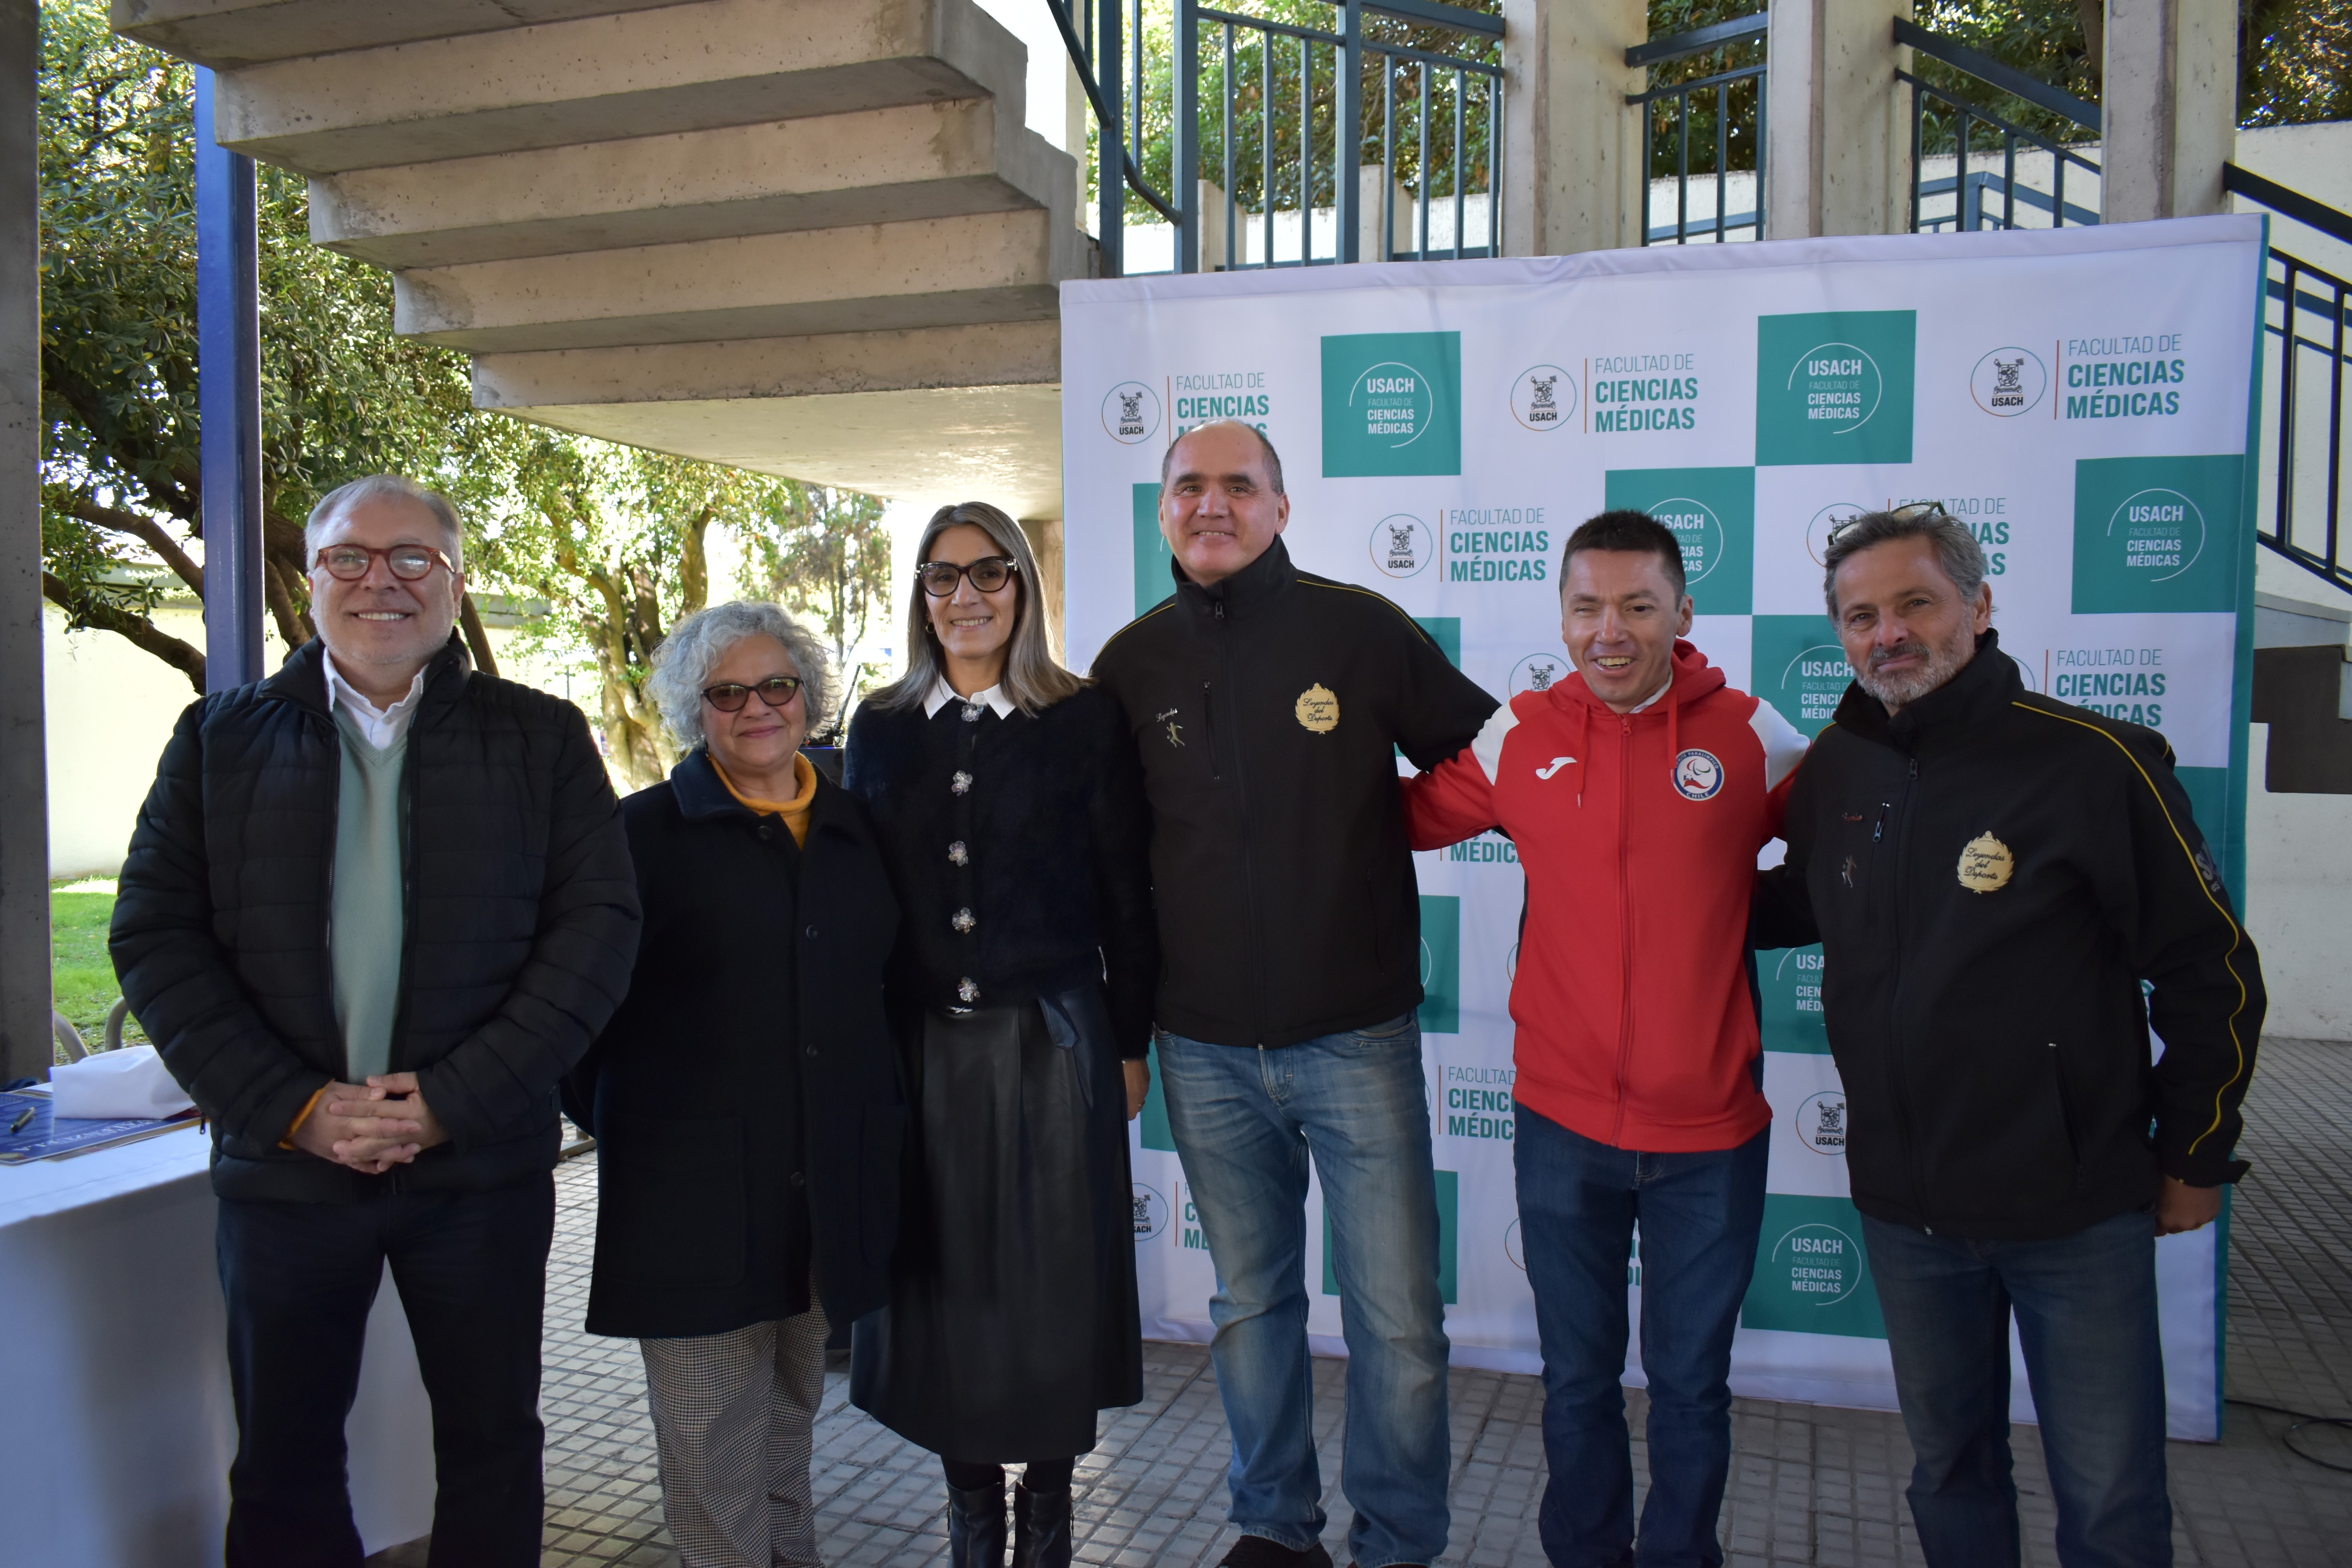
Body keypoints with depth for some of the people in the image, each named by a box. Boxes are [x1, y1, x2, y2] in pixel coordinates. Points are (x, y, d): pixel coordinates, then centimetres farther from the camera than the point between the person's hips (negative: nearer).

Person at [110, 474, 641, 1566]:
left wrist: (457, 1100, -14)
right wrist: (291, 1106, -11)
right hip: (282, 1160, 1)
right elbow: (155, 935, 0)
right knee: (284, 1467, 15)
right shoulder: (221, 738, 5)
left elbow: (598, 924, -6)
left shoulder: (542, 738, 1)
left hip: (483, 1162, -1)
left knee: (493, 1448, 13)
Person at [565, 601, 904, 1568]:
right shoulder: (647, 832, -3)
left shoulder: (856, 829, 9)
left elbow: (885, 981, 15)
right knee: (714, 1450, 2)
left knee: (791, 1415, 20)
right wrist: (613, 1121, -4)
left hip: (829, 1186, 4)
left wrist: (883, 1115, 8)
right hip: (693, 1188, -4)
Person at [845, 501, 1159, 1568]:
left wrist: (1130, 1043, -1)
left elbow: (1126, 897, 0)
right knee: (942, 1281, 10)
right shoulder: (880, 729, 7)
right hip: (920, 1044, 3)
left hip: (1051, 1042, -2)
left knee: (1051, 1282, 6)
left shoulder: (1085, 722, -1)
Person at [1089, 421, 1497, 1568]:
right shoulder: (1131, 664, 4)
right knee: (1250, 1302, 17)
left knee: (1397, 1318, 3)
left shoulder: (1359, 629, -4)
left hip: (1356, 1034, -2)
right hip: (1206, 1049, 3)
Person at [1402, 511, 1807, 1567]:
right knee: (1577, 1380, 18)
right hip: (1562, 1125, 1)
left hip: (1710, 1133, -1)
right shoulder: (1518, 737, -4)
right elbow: (1405, 818, 7)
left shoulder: (1752, 737, -7)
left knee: (1691, 1384, 17)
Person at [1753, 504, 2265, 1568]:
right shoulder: (1833, 769, 1)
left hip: (2077, 1210, -4)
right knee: (1949, 1468, 21)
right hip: (1902, 1207, 4)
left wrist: (2195, 1159, -1)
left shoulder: (2094, 763, -13)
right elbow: (1803, 906, 19)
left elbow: (2210, 969, -6)